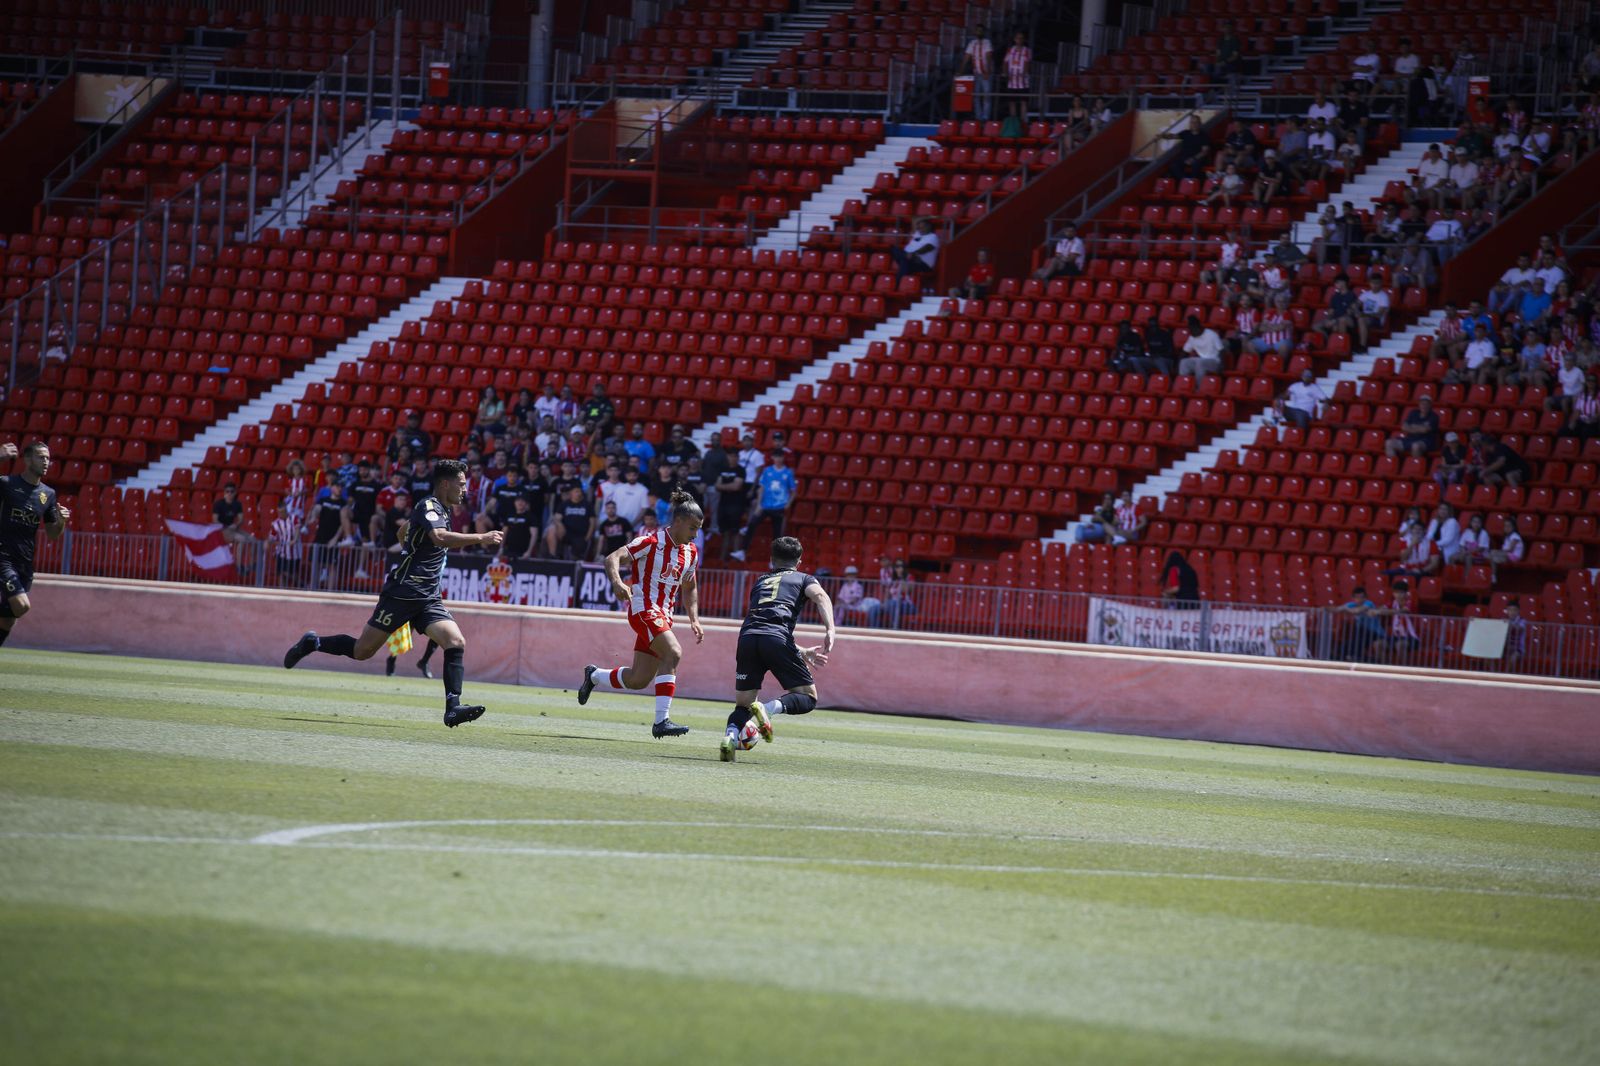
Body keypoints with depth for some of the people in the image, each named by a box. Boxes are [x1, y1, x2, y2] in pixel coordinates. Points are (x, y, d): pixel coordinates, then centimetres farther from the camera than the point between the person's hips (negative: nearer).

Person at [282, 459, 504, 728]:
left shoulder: (441, 511, 17)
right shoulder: (428, 507, -12)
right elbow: (440, 537, -32)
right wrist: (480, 538, -30)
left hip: (427, 598, 8)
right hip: (402, 592, -8)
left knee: (456, 642, -14)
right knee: (363, 651, -2)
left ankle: (453, 707, -20)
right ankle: (313, 643, 21)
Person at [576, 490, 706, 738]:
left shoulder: (691, 552, 10)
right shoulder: (652, 541, -12)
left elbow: (689, 588, 24)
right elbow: (612, 559, -18)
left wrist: (694, 620, 12)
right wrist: (617, 582, -38)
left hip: (663, 615, 8)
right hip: (643, 608, -8)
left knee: (639, 679, 7)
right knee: (673, 653, -28)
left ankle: (594, 676, 35)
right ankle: (661, 721, -28)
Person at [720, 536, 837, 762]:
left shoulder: (761, 582, 36)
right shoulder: (803, 579, 22)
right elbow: (820, 596, -2)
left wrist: (803, 653, 45)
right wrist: (830, 631, -15)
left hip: (747, 637, 4)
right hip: (777, 639, -4)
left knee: (743, 704, 13)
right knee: (808, 697, 7)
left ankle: (730, 734, -19)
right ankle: (769, 708, -22)